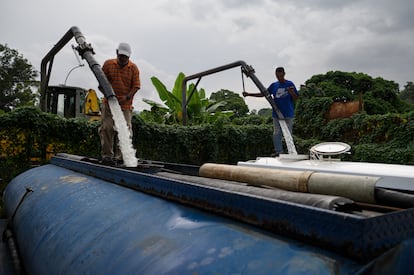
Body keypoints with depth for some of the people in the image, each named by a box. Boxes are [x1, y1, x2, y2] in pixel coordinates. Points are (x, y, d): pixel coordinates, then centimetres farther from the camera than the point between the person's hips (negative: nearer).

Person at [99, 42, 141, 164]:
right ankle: (107, 155, 2)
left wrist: (127, 97, -16)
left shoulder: (133, 68, 2)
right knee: (107, 128, -5)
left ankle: (120, 156, 5)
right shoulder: (108, 64, 6)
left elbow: (136, 86, -1)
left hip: (125, 105, 0)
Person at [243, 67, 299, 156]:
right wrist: (249, 94, 7)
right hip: (277, 114, 4)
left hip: (288, 114, -3)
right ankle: (279, 152, 14)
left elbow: (296, 98, -2)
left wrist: (292, 93, -24)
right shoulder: (274, 85, 7)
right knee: (276, 134, 4)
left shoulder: (290, 84, -3)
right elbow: (262, 94, 12)